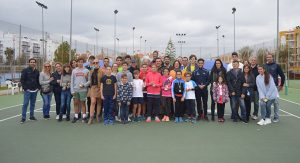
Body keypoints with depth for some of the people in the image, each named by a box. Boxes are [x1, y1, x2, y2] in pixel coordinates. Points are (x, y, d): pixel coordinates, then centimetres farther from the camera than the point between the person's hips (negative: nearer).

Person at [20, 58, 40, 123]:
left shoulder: (37, 71, 10)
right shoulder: (25, 70, -3)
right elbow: (22, 80, -6)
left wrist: (38, 87, 4)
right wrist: (25, 88, -11)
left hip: (35, 90, 5)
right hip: (27, 90, -4)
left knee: (33, 104, 10)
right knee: (25, 104, -5)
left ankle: (32, 116, 19)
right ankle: (23, 118, 1)